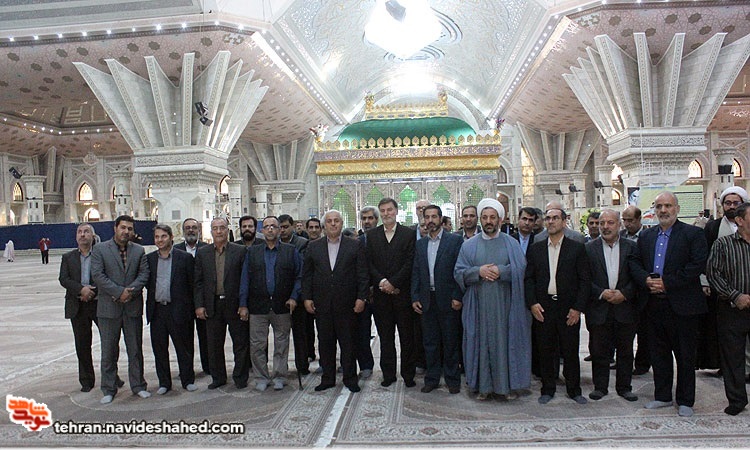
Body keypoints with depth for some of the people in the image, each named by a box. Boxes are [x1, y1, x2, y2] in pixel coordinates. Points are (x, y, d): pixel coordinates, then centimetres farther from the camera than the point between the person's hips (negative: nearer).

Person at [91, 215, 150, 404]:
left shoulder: (139, 250, 9)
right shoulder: (100, 249, 1)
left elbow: (144, 274, 2)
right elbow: (97, 275, -9)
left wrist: (130, 291, -14)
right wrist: (119, 292, -15)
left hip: (133, 307, 2)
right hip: (109, 308, -2)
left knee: (135, 349, 9)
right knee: (109, 351, 6)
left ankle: (138, 386, 20)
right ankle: (109, 390, 17)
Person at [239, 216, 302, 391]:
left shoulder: (291, 251, 5)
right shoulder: (252, 252, 9)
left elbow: (299, 276, 4)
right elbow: (245, 279, 6)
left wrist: (294, 297, -9)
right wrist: (243, 304, 0)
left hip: (282, 305, -1)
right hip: (258, 306, 1)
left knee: (281, 344, 7)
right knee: (257, 344, 4)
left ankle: (279, 377, 21)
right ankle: (261, 378, 19)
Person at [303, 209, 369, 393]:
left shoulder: (355, 246, 3)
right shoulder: (313, 247, 8)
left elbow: (363, 274, 0)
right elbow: (307, 275, 8)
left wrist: (361, 297, -6)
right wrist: (307, 297, 1)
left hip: (346, 303, -2)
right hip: (322, 303, 2)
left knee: (348, 342, 4)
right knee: (325, 341, 9)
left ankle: (350, 378, 17)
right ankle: (327, 378, 21)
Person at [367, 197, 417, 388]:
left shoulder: (409, 234, 1)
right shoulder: (372, 235, 9)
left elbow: (410, 263, -6)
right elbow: (369, 263, 3)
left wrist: (393, 283, -13)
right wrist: (381, 281, -12)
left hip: (403, 292, -2)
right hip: (381, 293, 2)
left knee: (407, 336, 4)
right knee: (385, 336, 9)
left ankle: (408, 374, 16)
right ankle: (388, 374, 19)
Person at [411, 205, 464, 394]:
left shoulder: (455, 240, -4)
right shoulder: (420, 244, 11)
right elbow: (416, 272, 11)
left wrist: (457, 297, -12)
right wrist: (415, 297, 3)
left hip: (448, 300, -4)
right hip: (427, 300, 4)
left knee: (451, 342, 6)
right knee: (430, 342, 11)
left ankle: (452, 380, 19)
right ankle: (432, 378, 22)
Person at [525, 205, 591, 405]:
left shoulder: (577, 248, 3)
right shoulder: (535, 249, 9)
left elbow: (585, 280, 0)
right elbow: (529, 278, 7)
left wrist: (577, 308, -7)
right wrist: (532, 303, -5)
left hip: (568, 308, -1)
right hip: (542, 307, 2)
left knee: (570, 351, 6)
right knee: (545, 351, 7)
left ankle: (574, 390, 21)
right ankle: (547, 390, 20)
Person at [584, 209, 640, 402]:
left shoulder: (631, 247, 5)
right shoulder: (589, 248, 1)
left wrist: (624, 293, -11)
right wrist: (602, 293, -13)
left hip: (625, 307, 1)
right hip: (599, 308, -1)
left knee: (625, 350, 10)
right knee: (599, 350, 5)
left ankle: (624, 386, 23)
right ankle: (600, 386, 18)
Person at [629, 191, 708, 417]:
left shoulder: (693, 234, -4)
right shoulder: (646, 236, 12)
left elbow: (698, 265, -15)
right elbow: (635, 263, 9)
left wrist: (667, 282, -17)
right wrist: (647, 279, -11)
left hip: (683, 305, -5)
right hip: (655, 304, 5)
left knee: (685, 356, 6)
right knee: (659, 354, 14)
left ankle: (685, 401, 20)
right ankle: (662, 396, 27)